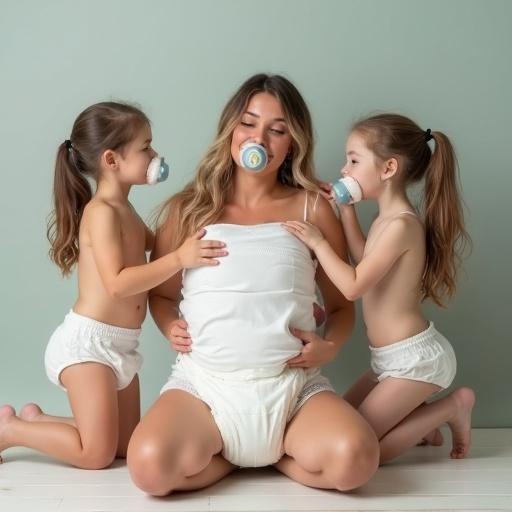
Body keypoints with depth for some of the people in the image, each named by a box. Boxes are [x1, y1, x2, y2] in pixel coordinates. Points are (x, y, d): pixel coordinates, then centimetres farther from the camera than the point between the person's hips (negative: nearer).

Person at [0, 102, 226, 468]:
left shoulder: (125, 211, 14)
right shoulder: (102, 212, -16)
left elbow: (155, 243, 28)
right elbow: (118, 283, -24)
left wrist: (188, 238, 12)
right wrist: (179, 259, -27)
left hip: (120, 345, 9)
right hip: (88, 342, -9)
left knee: (126, 446, 13)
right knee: (97, 454, -6)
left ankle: (37, 420, 27)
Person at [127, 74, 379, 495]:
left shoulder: (312, 208, 4)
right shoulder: (189, 208, 7)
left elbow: (342, 303, 11)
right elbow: (161, 292, 17)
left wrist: (330, 345, -10)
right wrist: (170, 326, -5)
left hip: (293, 386, 0)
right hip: (205, 382, 1)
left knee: (354, 458, -29)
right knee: (150, 465, -29)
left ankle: (266, 452, 4)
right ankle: (249, 453, 3)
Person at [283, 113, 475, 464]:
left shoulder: (401, 224, -22)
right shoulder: (387, 220, 7)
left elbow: (353, 286, -24)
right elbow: (366, 266, 21)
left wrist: (318, 241, -14)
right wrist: (346, 211, 13)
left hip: (415, 357, -9)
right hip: (396, 358, 9)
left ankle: (451, 407, 2)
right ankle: (423, 417, 17)